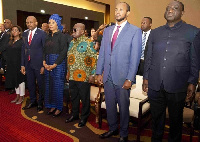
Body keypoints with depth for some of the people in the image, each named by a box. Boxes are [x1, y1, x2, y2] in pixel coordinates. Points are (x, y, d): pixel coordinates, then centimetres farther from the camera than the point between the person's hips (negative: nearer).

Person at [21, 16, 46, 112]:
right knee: (30, 84, 15)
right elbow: (23, 49, 11)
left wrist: (43, 65, -12)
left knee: (40, 84, 7)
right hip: (28, 63, 5)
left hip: (38, 63, -5)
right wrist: (22, 64, 6)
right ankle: (33, 101, 33)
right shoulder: (25, 34, 10)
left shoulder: (42, 33, -6)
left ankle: (40, 103, 25)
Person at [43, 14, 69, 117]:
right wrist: (44, 62, -3)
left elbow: (63, 52, -13)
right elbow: (45, 51, 14)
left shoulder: (62, 36, -5)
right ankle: (52, 106, 24)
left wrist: (54, 65, -16)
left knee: (57, 85, 0)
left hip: (58, 64, -6)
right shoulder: (48, 37, 14)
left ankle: (59, 108, 15)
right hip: (48, 65, 6)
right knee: (49, 85, 10)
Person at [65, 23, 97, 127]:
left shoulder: (88, 43, -10)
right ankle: (74, 114, 35)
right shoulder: (72, 42, 14)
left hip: (83, 76, -7)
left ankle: (84, 117, 23)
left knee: (84, 98, 6)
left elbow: (93, 59, -13)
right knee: (74, 96, 18)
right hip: (72, 76, 7)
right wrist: (68, 72, 18)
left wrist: (92, 74, -15)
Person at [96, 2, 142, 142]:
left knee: (123, 106, 8)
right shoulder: (107, 30, 13)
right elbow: (102, 53, 12)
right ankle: (113, 129, 38)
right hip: (108, 75, 5)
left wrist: (130, 79, -14)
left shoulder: (135, 31, -3)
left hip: (122, 77, -5)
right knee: (110, 105, 16)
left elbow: (135, 56, -9)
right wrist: (99, 72, 7)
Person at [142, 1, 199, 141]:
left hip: (177, 86, -2)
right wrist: (145, 77, 9)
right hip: (155, 85, 3)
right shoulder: (155, 33, 10)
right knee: (156, 117, 16)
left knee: (175, 119, 14)